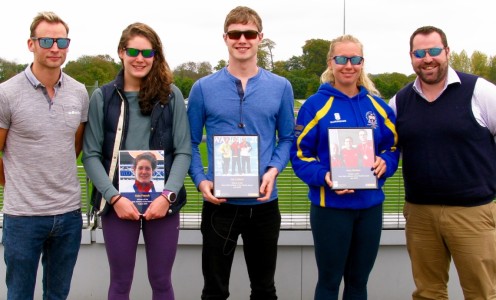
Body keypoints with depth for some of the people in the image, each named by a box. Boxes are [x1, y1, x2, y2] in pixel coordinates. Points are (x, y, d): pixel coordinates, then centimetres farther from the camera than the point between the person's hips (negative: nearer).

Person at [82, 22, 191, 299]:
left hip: (162, 203, 0)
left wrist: (167, 195, -13)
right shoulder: (103, 97, 2)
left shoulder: (171, 95, 2)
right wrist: (114, 197, -12)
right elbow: (91, 155, 0)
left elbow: (184, 151, -1)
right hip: (119, 204, 0)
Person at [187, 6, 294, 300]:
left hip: (264, 203, 1)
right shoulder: (203, 88, -1)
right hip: (219, 203, -1)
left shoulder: (281, 87, 2)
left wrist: (273, 170, -12)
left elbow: (287, 138, 6)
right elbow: (190, 142, 2)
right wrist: (201, 180, -13)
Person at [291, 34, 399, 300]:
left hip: (370, 205, 4)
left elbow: (393, 147, 11)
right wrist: (324, 177, -23)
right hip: (331, 206, -4)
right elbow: (299, 155, -7)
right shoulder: (315, 105, -7)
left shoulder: (378, 106, 6)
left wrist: (384, 163, -11)